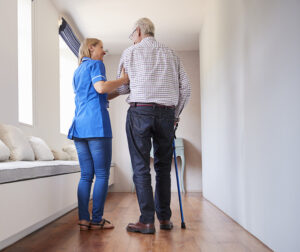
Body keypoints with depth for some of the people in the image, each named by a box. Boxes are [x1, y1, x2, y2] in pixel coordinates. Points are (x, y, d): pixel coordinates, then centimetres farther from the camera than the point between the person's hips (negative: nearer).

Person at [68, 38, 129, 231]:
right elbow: (100, 87, -16)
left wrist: (118, 91, 30)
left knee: (86, 175, 6)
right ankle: (97, 220, -3)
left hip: (79, 126, 8)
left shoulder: (77, 71, 28)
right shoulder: (96, 64, 2)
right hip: (96, 124, -8)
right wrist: (123, 80, -7)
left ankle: (83, 219, 3)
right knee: (102, 174, -4)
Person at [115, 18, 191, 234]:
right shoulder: (170, 54, 16)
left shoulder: (130, 52, 9)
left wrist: (106, 95, 33)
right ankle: (165, 218, 14)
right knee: (163, 167, 10)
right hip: (166, 113, 3)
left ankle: (147, 221, -1)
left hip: (139, 112, -3)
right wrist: (176, 114, 19)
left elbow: (123, 87, 12)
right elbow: (185, 88, 10)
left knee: (141, 167, 0)